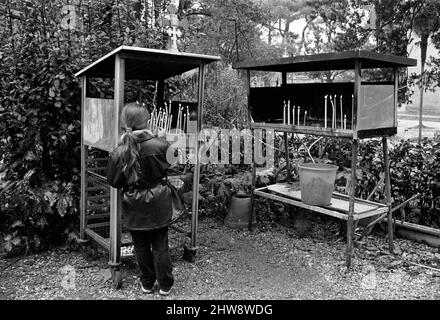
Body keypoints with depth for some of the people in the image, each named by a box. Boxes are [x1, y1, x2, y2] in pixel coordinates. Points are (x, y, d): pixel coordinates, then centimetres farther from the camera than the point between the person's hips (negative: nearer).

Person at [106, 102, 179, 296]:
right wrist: (161, 138, 13)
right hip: (158, 204, 0)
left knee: (141, 246, 18)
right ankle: (165, 284, 28)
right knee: (160, 245, 14)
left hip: (134, 208, 1)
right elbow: (167, 165, 2)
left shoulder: (119, 153, -18)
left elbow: (113, 182, -6)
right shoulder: (159, 146, -21)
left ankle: (147, 283, 34)